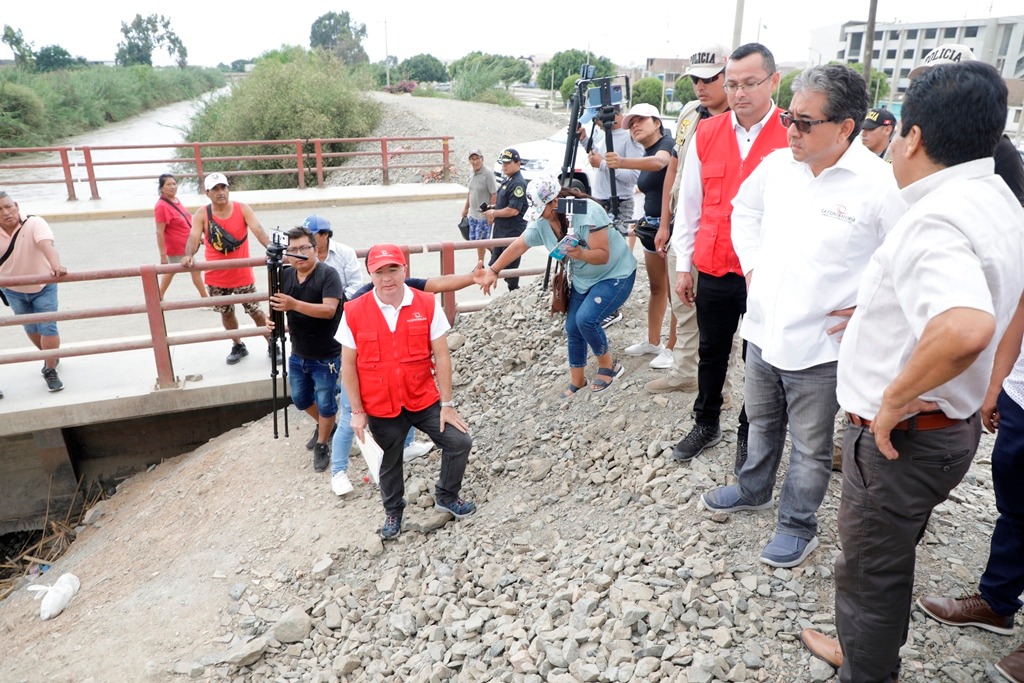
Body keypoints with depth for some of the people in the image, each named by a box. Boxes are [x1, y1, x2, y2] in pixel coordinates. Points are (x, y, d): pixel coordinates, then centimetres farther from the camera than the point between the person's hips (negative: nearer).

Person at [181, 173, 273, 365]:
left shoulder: (242, 209, -8)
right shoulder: (202, 215, -7)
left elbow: (258, 230, -21)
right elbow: (193, 237, -19)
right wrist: (189, 255, -41)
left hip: (242, 275, -2)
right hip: (216, 277, 2)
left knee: (255, 311, 5)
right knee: (226, 312, 15)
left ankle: (272, 345, 23)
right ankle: (238, 346, 35)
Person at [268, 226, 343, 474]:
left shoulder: (328, 274, -19)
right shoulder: (286, 275, -1)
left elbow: (329, 310, -30)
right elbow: (277, 306, 6)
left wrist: (294, 304, -42)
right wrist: (272, 319, -17)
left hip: (326, 357, -6)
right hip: (297, 354, 6)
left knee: (325, 404, 7)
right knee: (300, 399, 21)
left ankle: (322, 445, 29)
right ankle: (324, 425, 49)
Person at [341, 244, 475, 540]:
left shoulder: (427, 305, -11)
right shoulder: (354, 313, -12)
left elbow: (441, 357, -7)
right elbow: (348, 366, -4)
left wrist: (447, 404, -6)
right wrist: (357, 412, -3)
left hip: (424, 399, 1)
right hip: (380, 407, 0)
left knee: (459, 441, -3)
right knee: (390, 462, 17)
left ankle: (446, 497, 25)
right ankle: (393, 512, 45)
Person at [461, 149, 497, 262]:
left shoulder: (487, 174, -16)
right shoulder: (472, 175, 7)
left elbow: (494, 194, -18)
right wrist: (466, 208, 22)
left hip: (483, 216, -8)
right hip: (473, 215, 8)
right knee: (474, 241, 12)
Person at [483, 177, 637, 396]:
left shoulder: (587, 212, -29)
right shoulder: (542, 223, -8)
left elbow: (603, 255, -30)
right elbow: (517, 247, 3)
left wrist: (581, 254, -48)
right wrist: (493, 271, 2)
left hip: (615, 274, -7)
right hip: (583, 279, 7)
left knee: (586, 318, -24)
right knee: (573, 328, 2)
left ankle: (608, 366, 0)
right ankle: (577, 381, 20)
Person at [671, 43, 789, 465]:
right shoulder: (705, 134, 2)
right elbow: (689, 205, 7)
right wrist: (683, 265, 7)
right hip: (713, 270, 3)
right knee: (711, 351, 17)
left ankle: (748, 435, 30)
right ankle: (707, 424, 36)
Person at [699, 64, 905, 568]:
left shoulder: (880, 184, -19)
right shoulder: (778, 163, -1)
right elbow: (745, 210, 19)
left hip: (819, 347, -5)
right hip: (762, 330, 6)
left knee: (810, 447, 13)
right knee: (761, 422, 26)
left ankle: (798, 525, 34)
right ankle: (753, 490, 49)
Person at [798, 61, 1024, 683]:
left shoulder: (935, 220, -28)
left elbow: (966, 327, -46)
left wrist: (896, 398, -32)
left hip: (902, 436, -10)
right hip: (953, 422, 10)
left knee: (872, 573, 11)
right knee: (889, 561, 28)